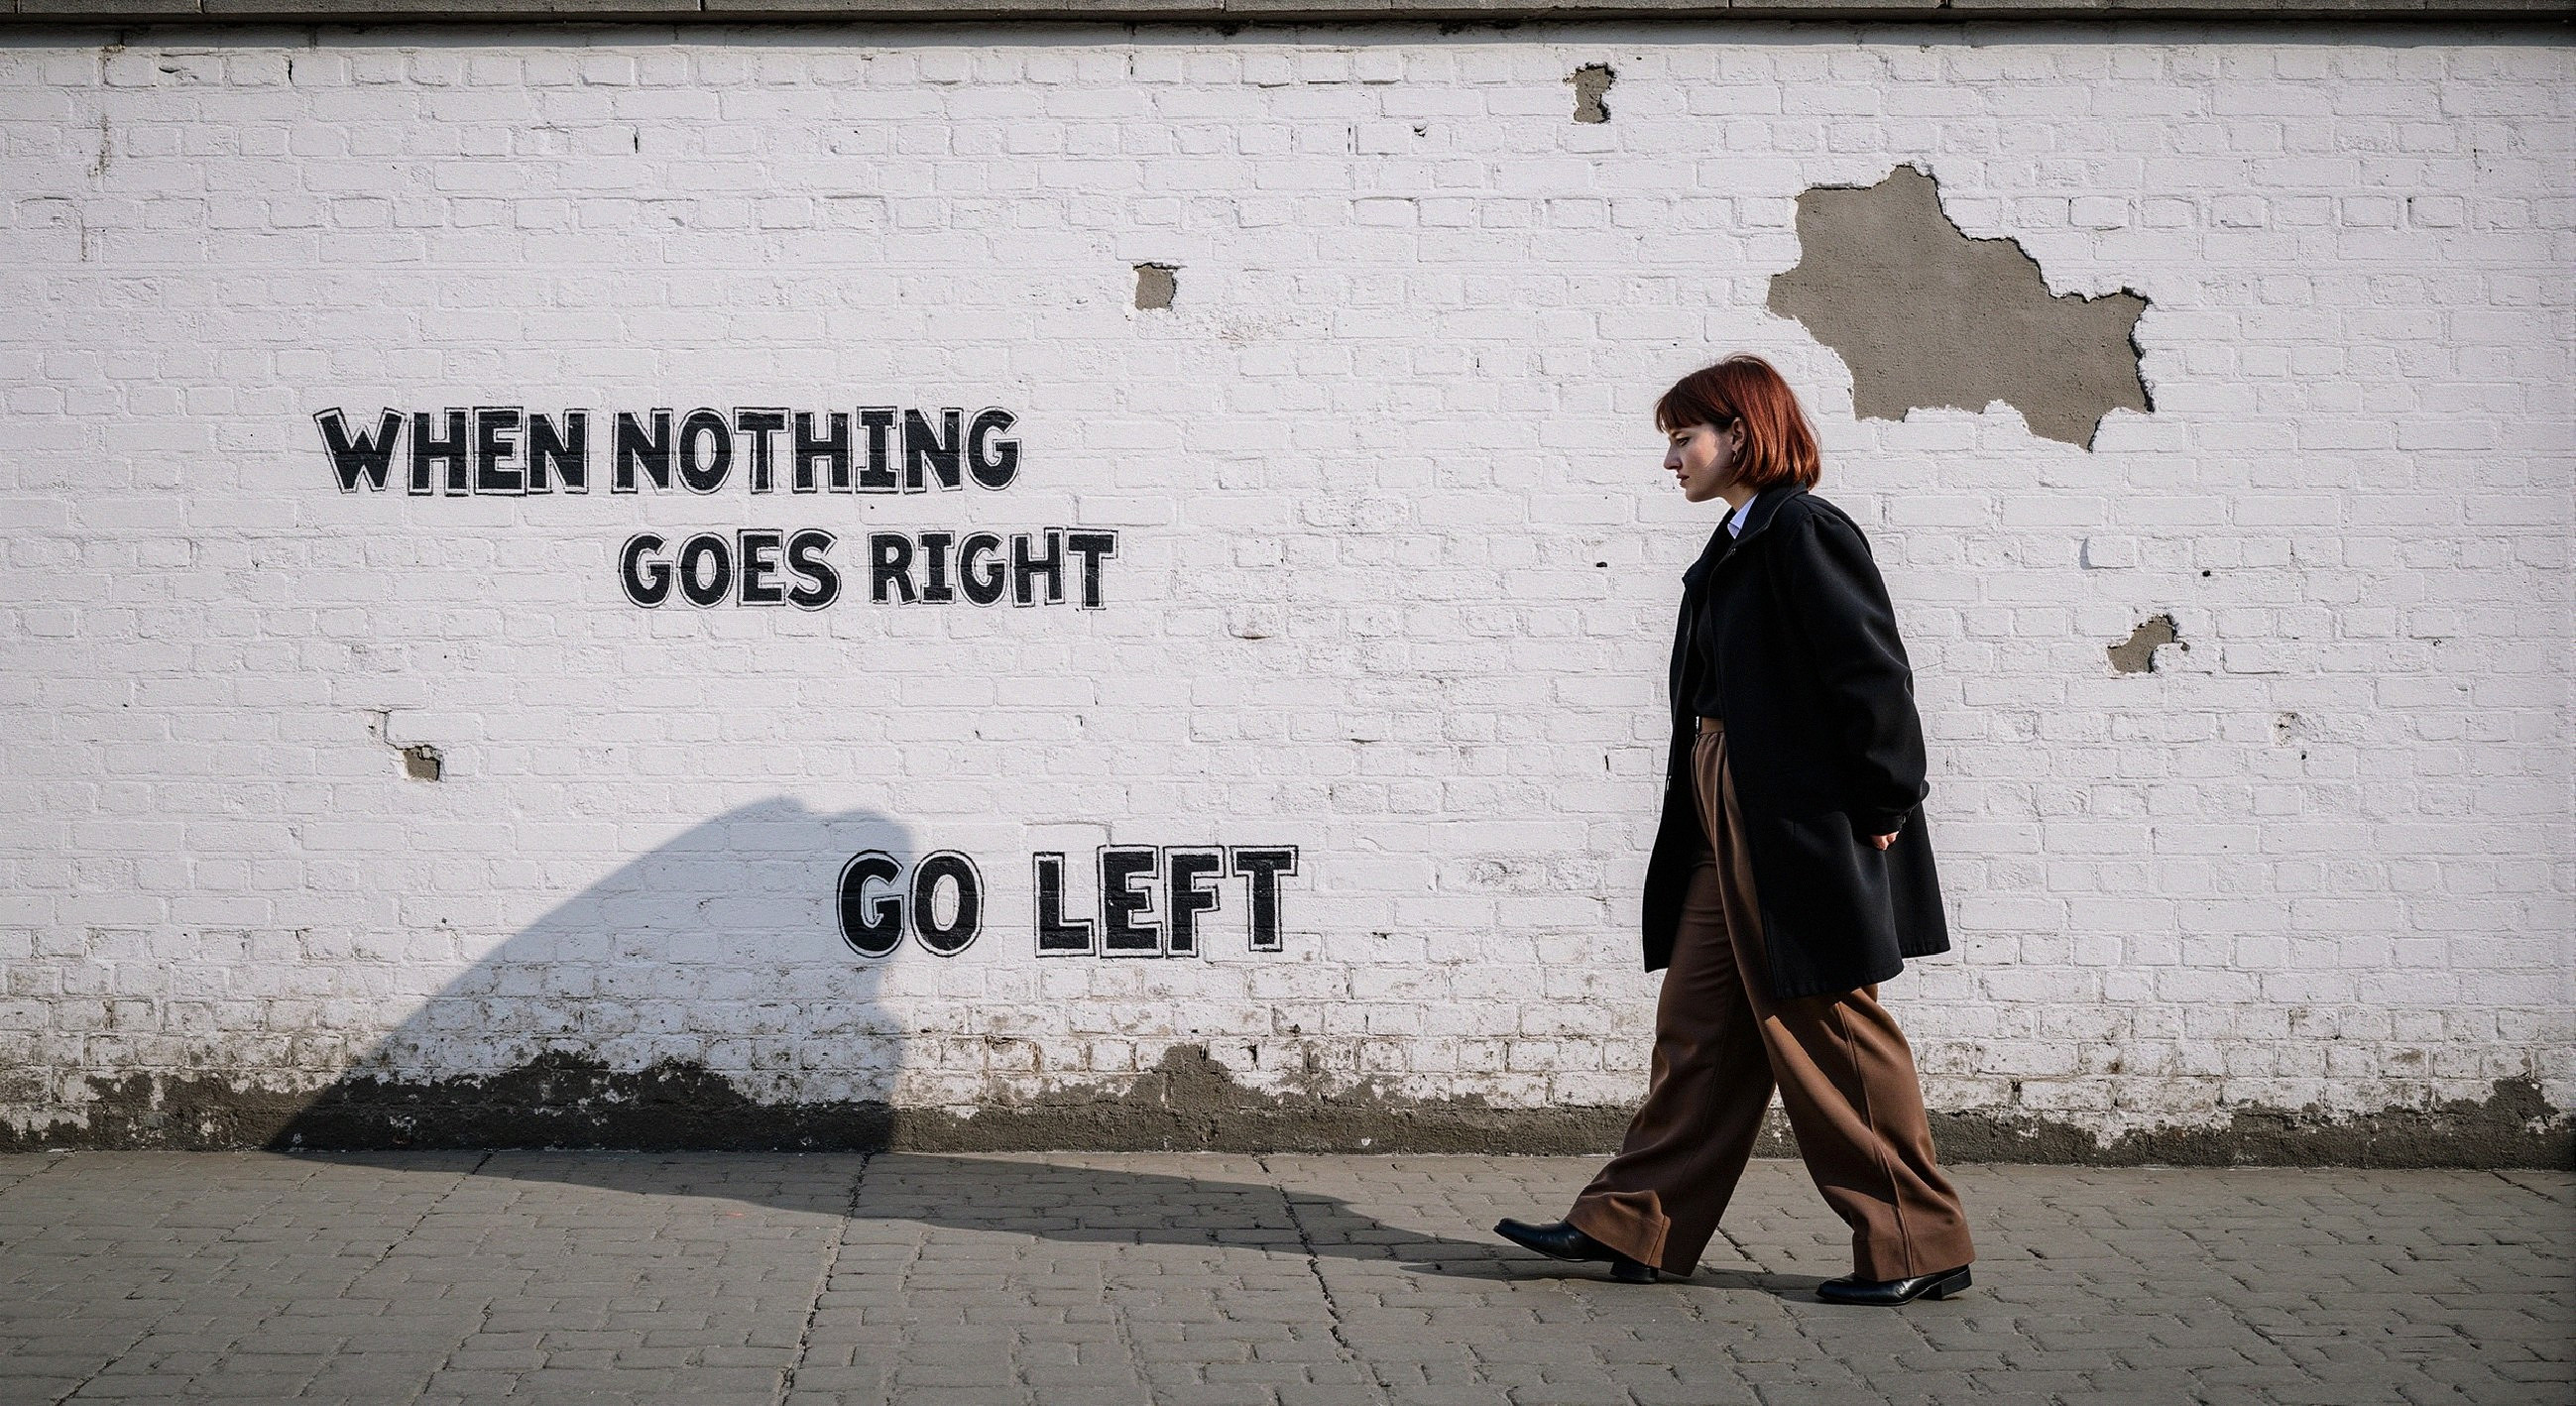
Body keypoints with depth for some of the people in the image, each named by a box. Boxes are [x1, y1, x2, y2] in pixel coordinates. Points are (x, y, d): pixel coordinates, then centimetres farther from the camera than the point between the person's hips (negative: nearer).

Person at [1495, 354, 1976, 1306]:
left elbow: (1875, 675, -18)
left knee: (1830, 1034, -2)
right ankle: (1632, 1226, 17)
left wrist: (1880, 808, -15)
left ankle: (1916, 1247, 8)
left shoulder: (1805, 533, -14)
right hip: (1732, 827, 10)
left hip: (1806, 829, -10)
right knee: (1696, 1023, 11)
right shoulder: (1738, 545, 16)